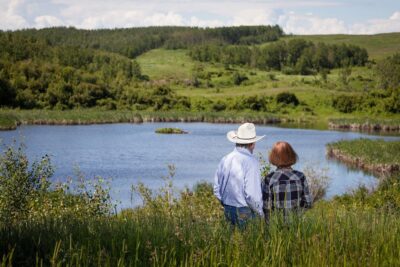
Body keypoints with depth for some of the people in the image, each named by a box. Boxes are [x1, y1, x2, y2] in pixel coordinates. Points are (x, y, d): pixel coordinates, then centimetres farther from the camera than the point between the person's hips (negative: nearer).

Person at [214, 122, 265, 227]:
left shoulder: (225, 159, 5)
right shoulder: (251, 162, -15)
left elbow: (217, 189, 10)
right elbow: (252, 193, -19)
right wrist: (260, 213, -5)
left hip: (228, 210, 7)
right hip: (245, 211, -7)